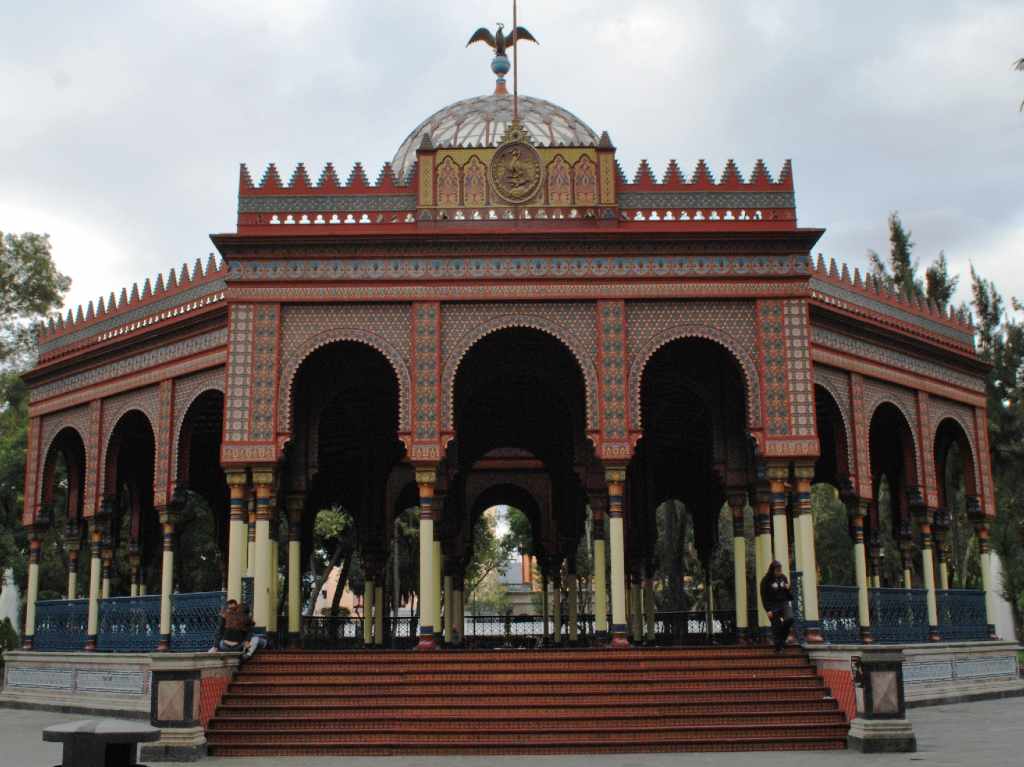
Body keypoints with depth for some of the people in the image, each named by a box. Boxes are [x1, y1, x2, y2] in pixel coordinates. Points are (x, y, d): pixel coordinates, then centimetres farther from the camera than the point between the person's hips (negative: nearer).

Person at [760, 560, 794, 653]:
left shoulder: (783, 577, 8)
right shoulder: (766, 580, -7)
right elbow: (764, 596, -7)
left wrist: (788, 588, -3)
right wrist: (768, 610, -14)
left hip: (784, 603, 3)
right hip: (773, 605, -3)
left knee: (789, 619, -21)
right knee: (776, 627, -2)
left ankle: (782, 638, 3)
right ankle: (778, 648, 11)